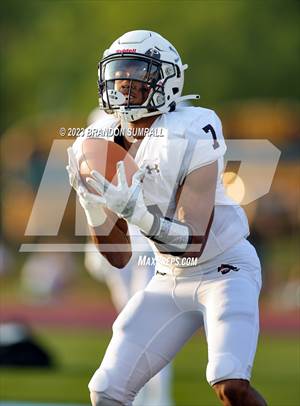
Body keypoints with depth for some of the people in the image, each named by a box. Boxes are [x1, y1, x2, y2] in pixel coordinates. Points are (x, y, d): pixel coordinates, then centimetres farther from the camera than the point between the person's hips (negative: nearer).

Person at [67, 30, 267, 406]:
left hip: (223, 268, -6)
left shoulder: (191, 138, -20)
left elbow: (194, 243, -24)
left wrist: (135, 211, -38)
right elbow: (119, 258, 2)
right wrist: (92, 206, -15)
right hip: (169, 280, 6)